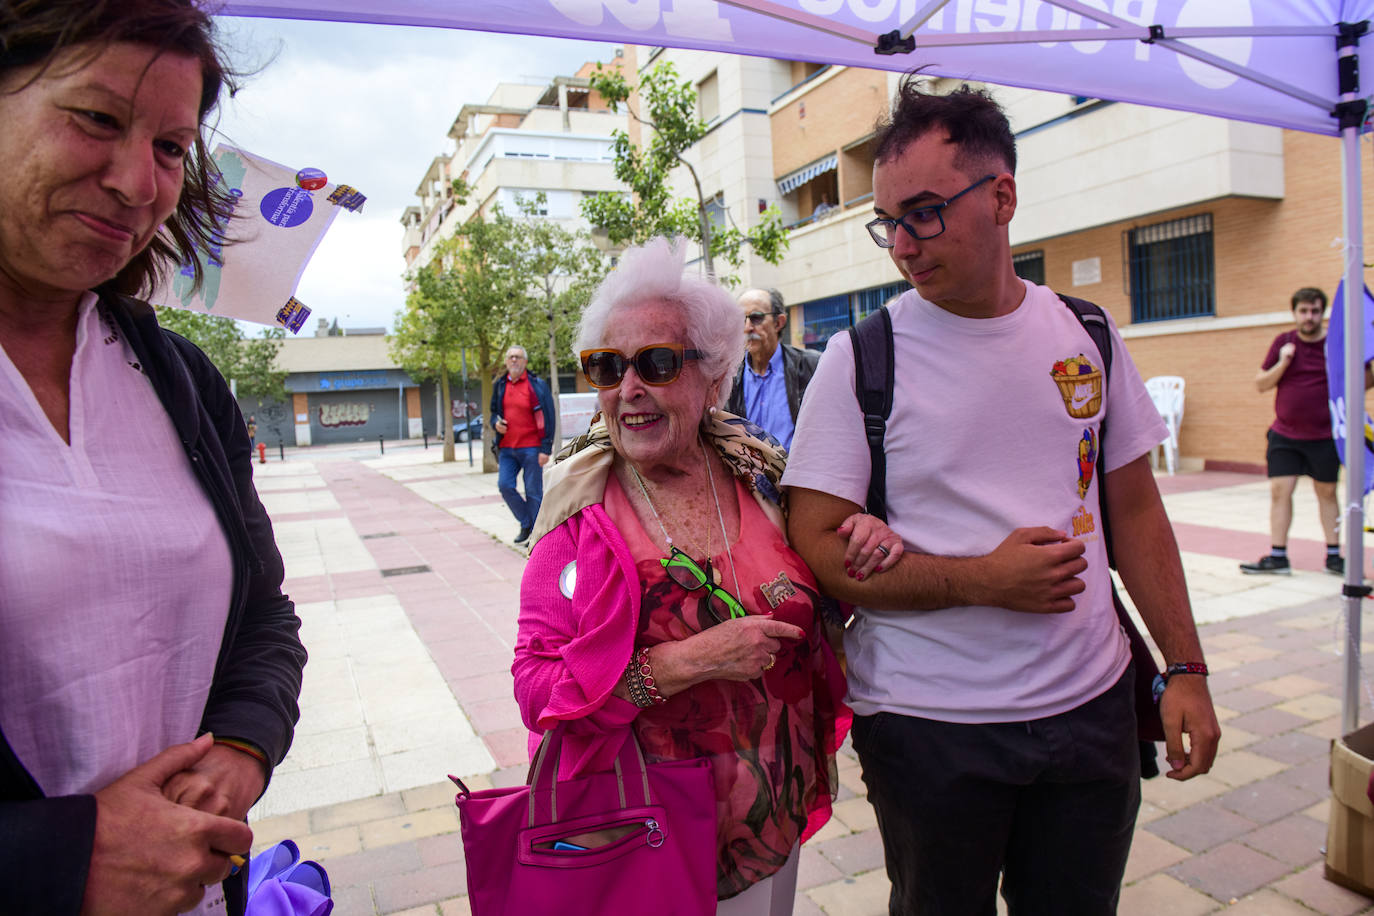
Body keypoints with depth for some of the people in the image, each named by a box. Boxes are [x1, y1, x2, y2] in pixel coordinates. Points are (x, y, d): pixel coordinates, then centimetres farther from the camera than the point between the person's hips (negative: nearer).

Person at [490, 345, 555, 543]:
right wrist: (495, 423, -2)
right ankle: (526, 523, 17)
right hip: (506, 448, 5)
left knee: (533, 492, 0)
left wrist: (546, 449, -12)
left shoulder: (536, 385, -4)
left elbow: (548, 418, -6)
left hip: (531, 448, -5)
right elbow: (494, 411, 24)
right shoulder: (500, 385, 11)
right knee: (505, 485, -4)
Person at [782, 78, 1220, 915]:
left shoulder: (1088, 335, 2)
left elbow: (1136, 510, 9)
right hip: (927, 722, -3)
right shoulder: (861, 359, -10)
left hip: (1092, 707, 4)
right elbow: (815, 547, -12)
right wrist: (982, 580, -19)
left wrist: (1187, 668, 6)